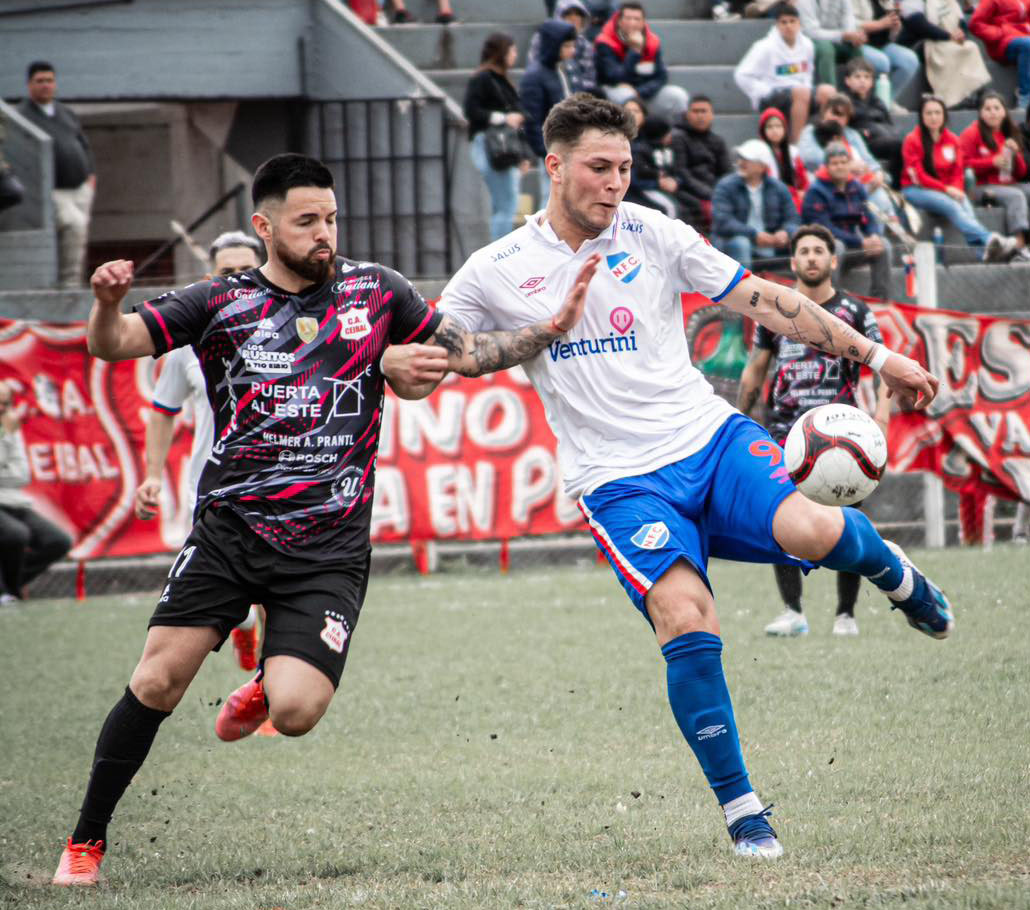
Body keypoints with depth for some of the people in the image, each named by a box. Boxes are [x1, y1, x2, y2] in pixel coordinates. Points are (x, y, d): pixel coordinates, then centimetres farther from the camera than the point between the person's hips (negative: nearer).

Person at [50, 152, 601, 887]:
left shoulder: (375, 291, 8)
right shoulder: (221, 303, 3)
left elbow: (467, 354, 18)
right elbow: (113, 345, -4)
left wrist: (553, 329, 5)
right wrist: (108, 302, -26)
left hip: (327, 549, 0)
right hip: (227, 531, 0)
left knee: (296, 714, -17)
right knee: (157, 681, -11)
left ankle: (267, 687, 22)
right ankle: (86, 840, 5)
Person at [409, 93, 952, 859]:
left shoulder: (653, 234, 3)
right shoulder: (497, 271, 2)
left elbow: (764, 301, 8)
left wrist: (875, 356, 7)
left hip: (708, 437, 1)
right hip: (619, 482, -1)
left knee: (810, 531, -28)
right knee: (686, 623, -25)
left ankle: (884, 564, 11)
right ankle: (740, 809, -10)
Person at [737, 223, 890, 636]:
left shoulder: (854, 314, 4)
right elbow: (754, 373, 18)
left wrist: (882, 412, -19)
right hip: (785, 432, 2)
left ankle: (846, 614, 6)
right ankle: (793, 612, -4)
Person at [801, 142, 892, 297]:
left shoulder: (856, 188, 9)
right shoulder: (816, 191, -11)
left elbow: (868, 220, 9)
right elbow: (824, 229, -19)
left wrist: (875, 237, -17)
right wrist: (861, 243, -24)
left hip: (850, 250, 6)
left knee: (883, 246, -16)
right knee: (836, 246, -37)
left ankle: (882, 301, -17)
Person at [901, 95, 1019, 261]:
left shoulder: (952, 140, 12)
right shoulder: (912, 140, -2)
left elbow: (958, 172, 11)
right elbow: (918, 175, -9)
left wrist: (956, 190, -12)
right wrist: (946, 189, -18)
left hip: (949, 190, 4)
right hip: (917, 191, -4)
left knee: (966, 207, -31)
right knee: (951, 206, -34)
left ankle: (989, 251, -57)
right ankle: (989, 239, -57)